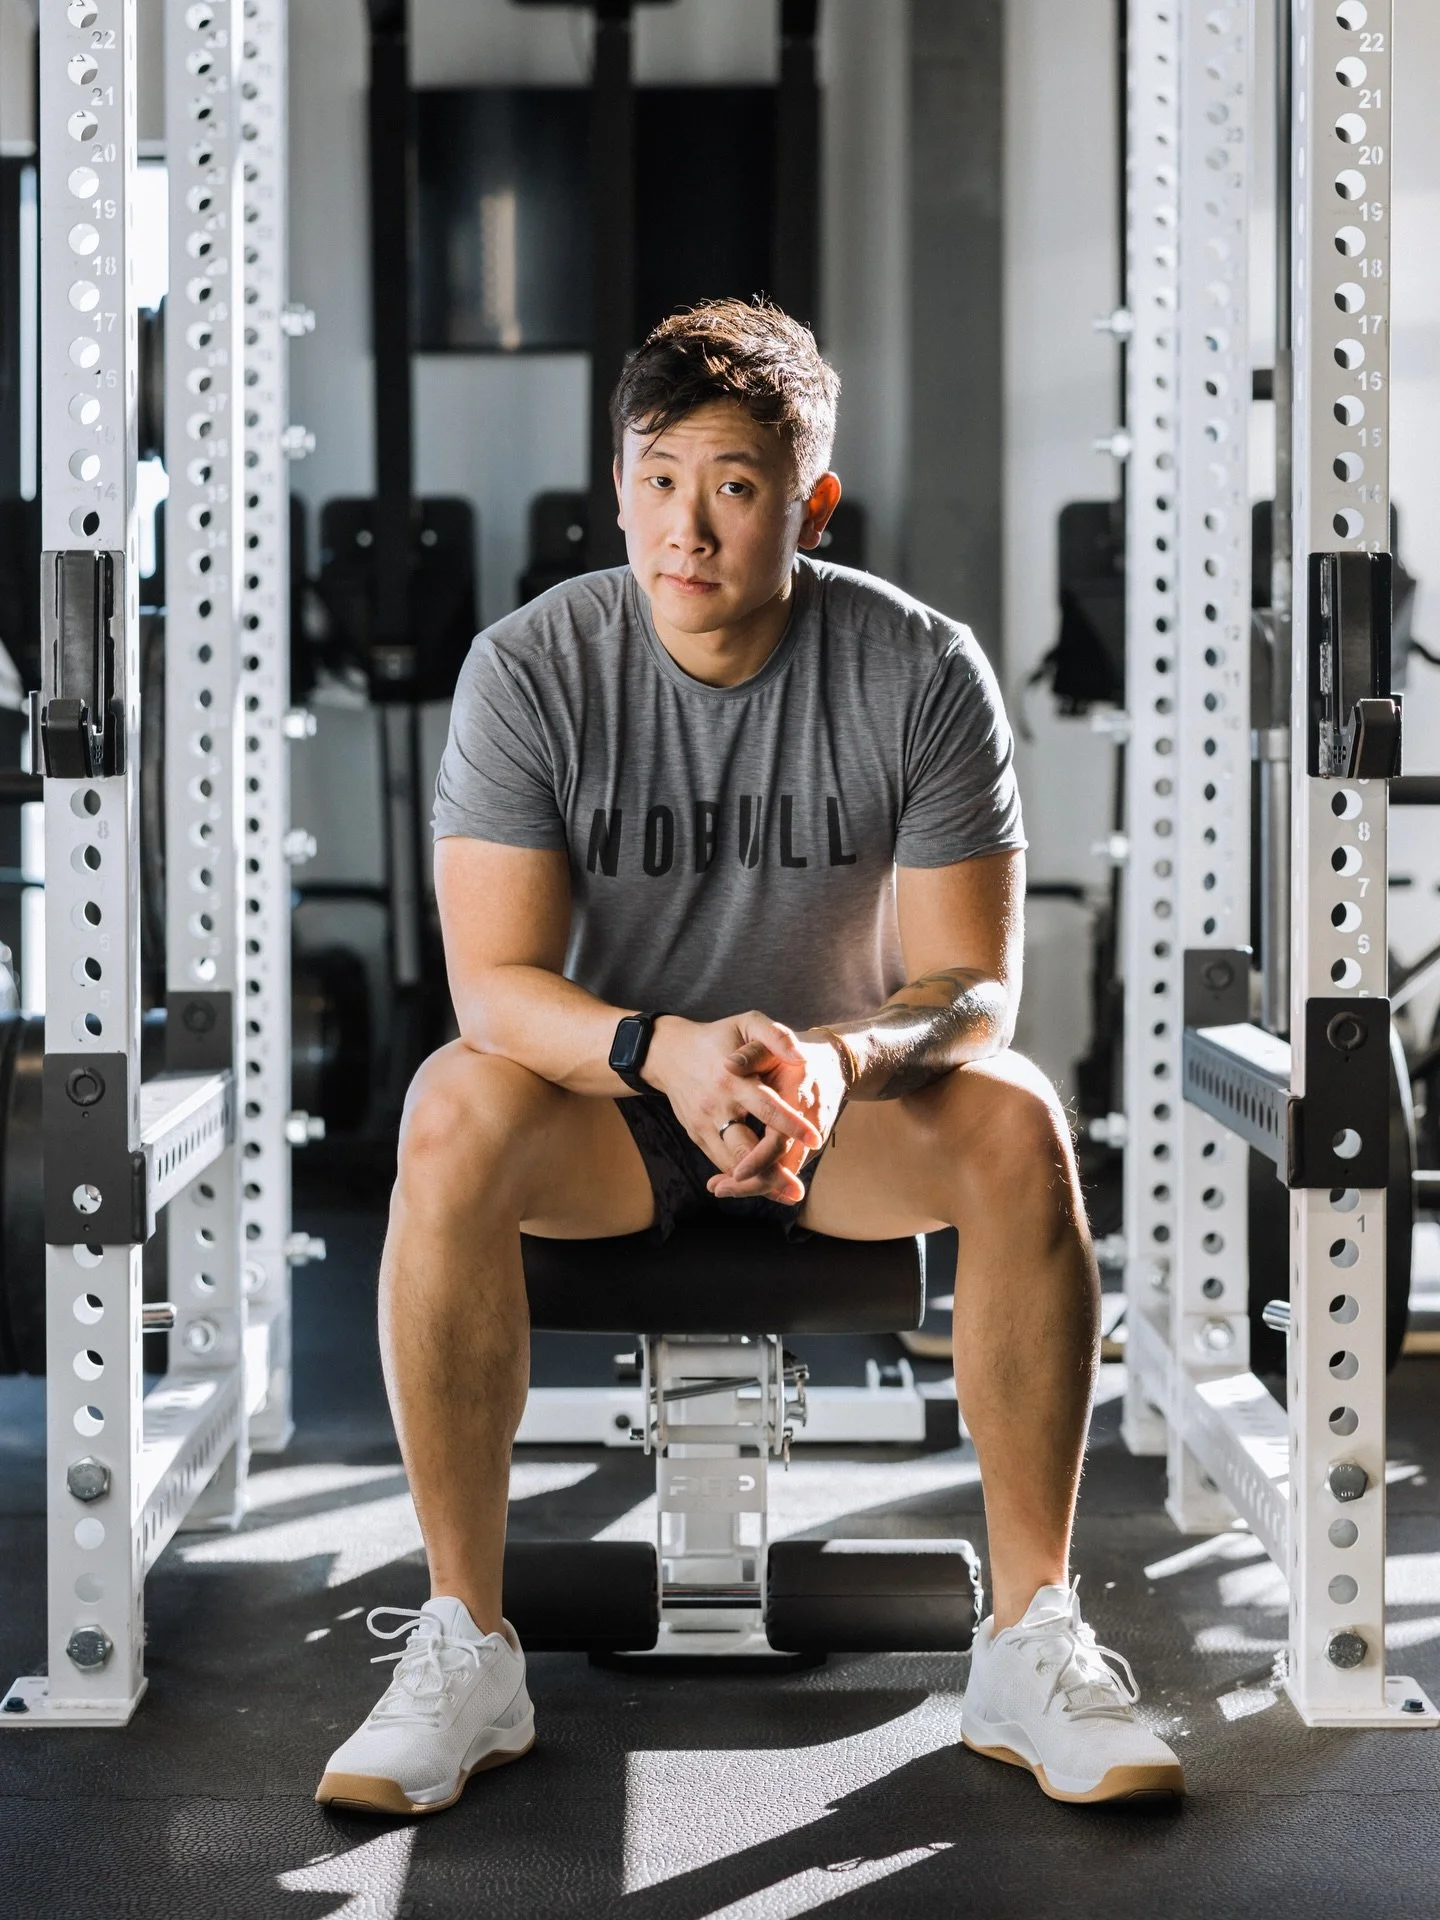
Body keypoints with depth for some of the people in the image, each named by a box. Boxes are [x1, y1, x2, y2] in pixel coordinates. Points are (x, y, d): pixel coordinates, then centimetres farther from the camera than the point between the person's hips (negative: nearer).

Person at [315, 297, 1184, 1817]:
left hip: (847, 1086, 1)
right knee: (450, 1120, -33)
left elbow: (975, 981, -13)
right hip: (602, 1091, 0)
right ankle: (462, 1646, -23)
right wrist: (666, 1049, -39)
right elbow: (492, 984, -18)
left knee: (1018, 1126, -30)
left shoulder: (923, 671, -13)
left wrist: (836, 1057, -36)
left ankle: (1030, 1637, -18)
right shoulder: (528, 669, -14)